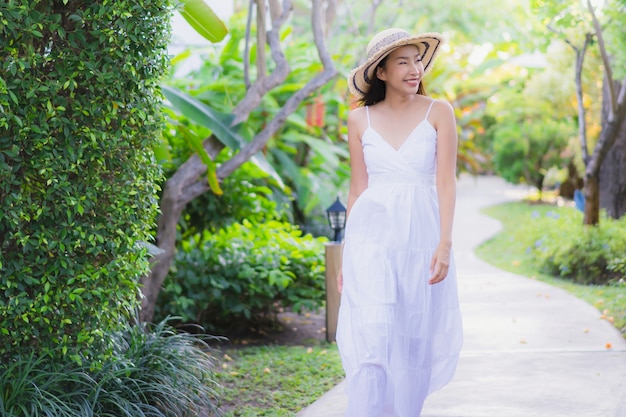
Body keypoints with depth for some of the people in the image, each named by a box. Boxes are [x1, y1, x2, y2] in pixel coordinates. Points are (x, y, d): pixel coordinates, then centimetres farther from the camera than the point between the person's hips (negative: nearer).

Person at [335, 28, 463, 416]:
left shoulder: (438, 112, 2)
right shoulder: (361, 119, 7)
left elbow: (446, 181, -3)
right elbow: (358, 188, 11)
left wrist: (445, 243, -13)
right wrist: (347, 255, 10)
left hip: (421, 239, 0)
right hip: (372, 238, 0)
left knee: (413, 346, 6)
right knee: (372, 342, -10)